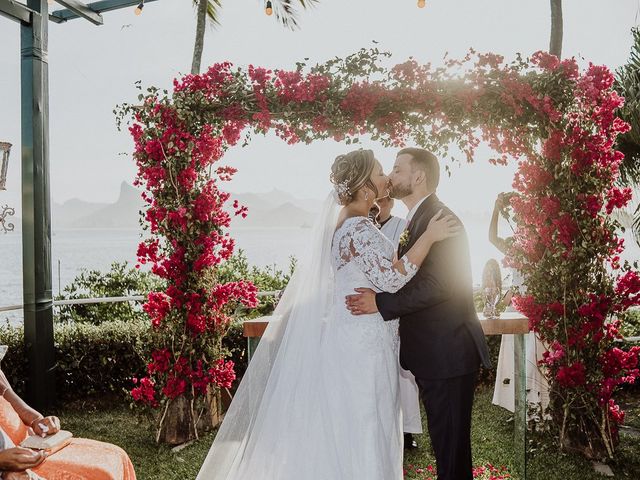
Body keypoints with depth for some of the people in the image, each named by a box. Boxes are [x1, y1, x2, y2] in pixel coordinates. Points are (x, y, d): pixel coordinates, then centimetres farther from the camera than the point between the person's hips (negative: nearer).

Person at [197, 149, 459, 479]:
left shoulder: (346, 221, 10)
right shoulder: (359, 228, -20)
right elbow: (391, 278, -25)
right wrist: (428, 237, -22)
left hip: (352, 340, 9)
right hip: (361, 347, -9)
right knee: (361, 432, 2)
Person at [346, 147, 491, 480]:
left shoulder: (439, 218, -16)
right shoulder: (417, 219, 16)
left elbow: (437, 285, -25)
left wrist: (381, 303, -24)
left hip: (448, 352, -10)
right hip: (433, 353, 10)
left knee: (450, 443, 2)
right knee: (444, 440, 20)